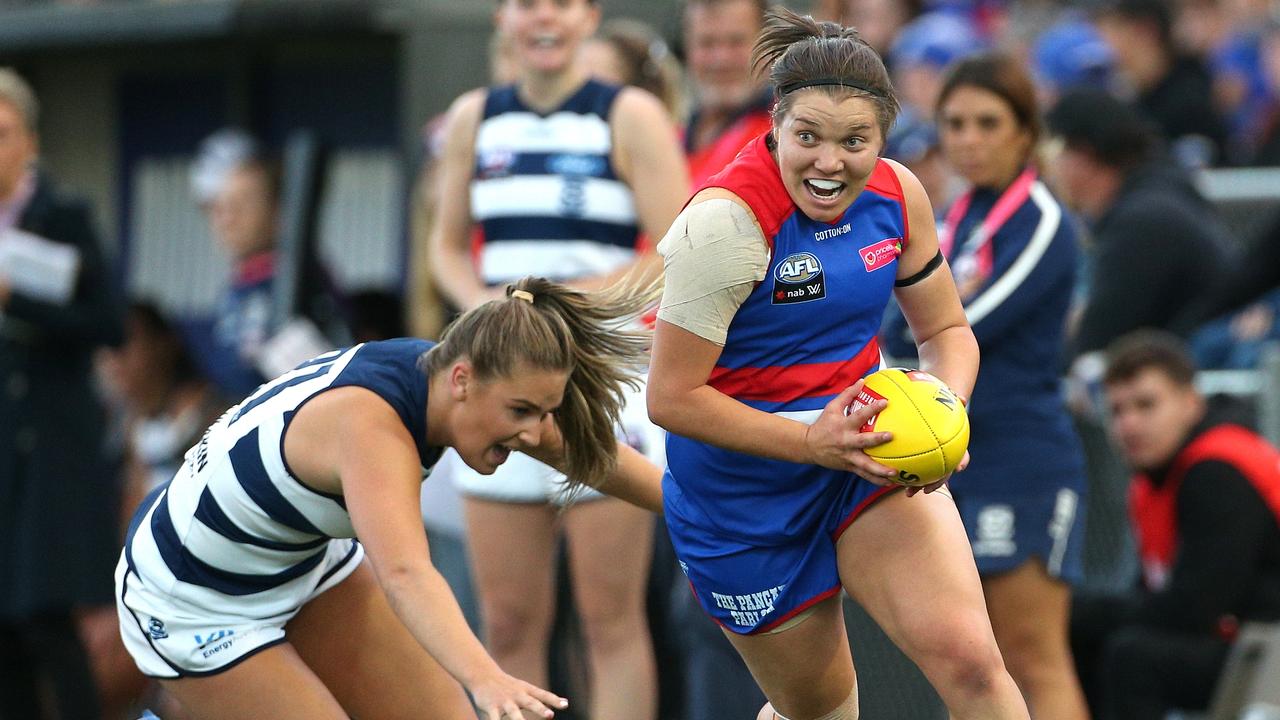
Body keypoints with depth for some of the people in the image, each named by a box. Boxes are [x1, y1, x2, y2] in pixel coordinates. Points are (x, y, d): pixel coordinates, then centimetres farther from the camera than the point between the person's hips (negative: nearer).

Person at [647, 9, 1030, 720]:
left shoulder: (895, 194, -6)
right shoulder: (728, 220, -24)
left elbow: (946, 330, 9)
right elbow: (672, 397, -22)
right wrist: (812, 443, -29)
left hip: (866, 450, 4)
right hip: (743, 496, -4)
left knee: (968, 659, -18)